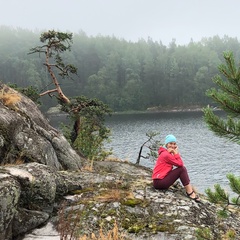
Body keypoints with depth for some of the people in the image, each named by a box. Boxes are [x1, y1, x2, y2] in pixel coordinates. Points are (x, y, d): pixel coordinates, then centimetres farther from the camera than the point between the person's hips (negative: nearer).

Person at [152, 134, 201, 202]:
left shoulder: (168, 153, 15)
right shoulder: (165, 154, -16)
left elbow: (181, 164, 7)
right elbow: (180, 164, -17)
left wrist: (175, 153, 0)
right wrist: (176, 153, -11)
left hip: (162, 179, 10)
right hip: (159, 182, -10)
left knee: (183, 168, 4)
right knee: (182, 169, -15)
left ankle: (191, 190, -1)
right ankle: (190, 193, -10)